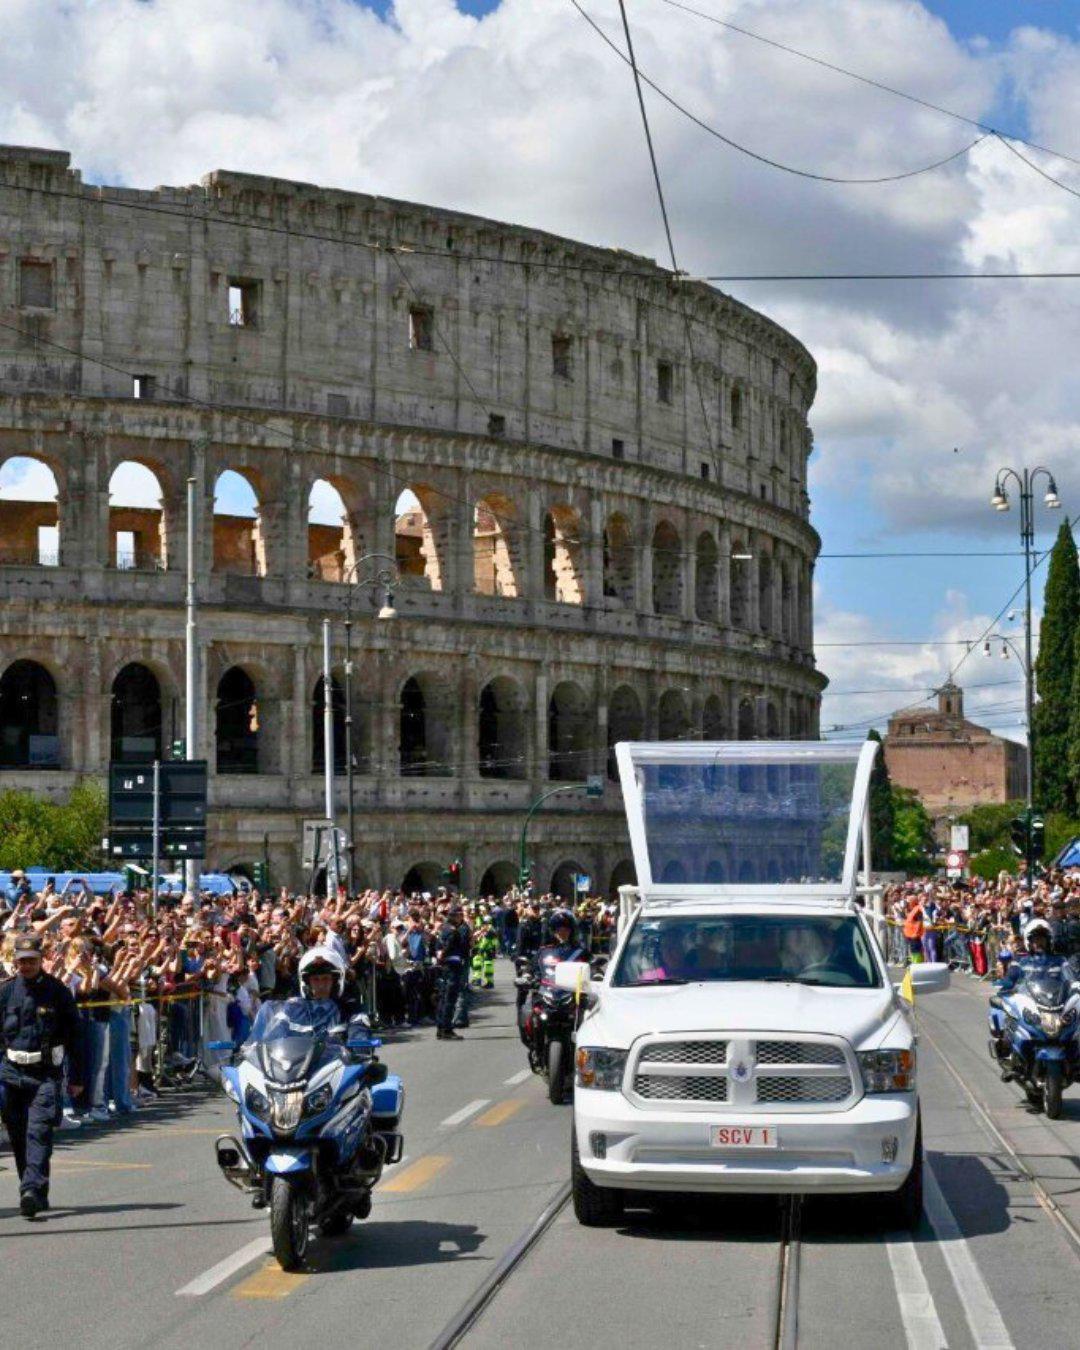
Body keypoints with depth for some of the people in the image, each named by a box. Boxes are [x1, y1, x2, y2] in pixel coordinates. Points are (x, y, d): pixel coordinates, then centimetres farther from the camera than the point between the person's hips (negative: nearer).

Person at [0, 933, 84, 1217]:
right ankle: (38, 1194, 19)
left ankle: (32, 1189, -25)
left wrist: (76, 1077, 5)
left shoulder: (57, 992, 0)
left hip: (47, 1073, -3)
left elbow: (73, 1035, 5)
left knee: (39, 1132, -16)